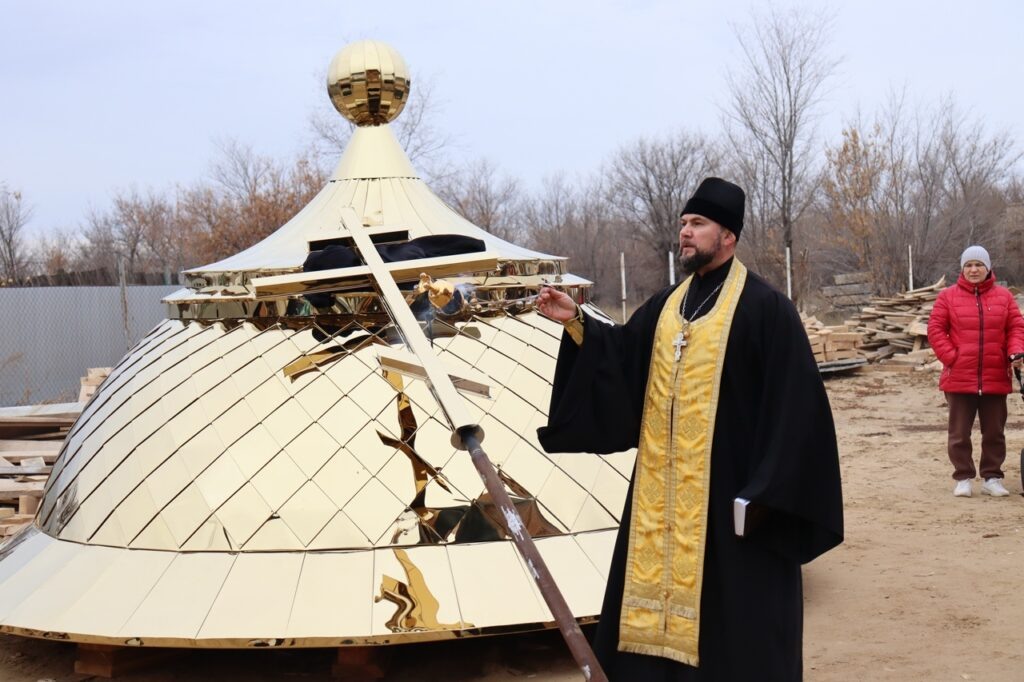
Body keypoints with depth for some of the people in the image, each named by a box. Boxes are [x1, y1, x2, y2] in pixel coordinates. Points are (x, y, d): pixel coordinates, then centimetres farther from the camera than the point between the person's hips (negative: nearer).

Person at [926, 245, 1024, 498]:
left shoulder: (1003, 296, 5)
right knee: (960, 433, 4)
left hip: (995, 378, 2)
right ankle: (963, 478, 13)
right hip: (959, 378, -1)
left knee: (994, 432, 9)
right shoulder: (948, 296, 0)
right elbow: (935, 329, -2)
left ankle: (992, 478, 19)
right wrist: (950, 357, -12)